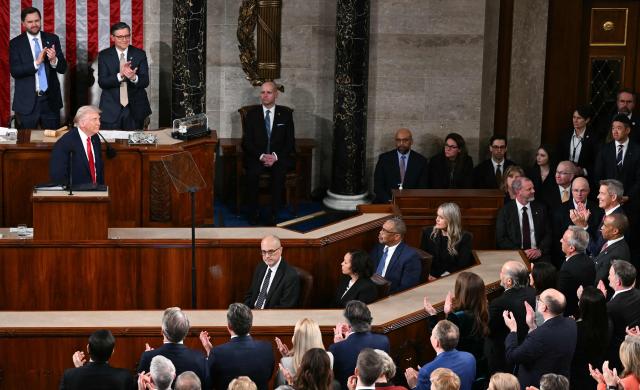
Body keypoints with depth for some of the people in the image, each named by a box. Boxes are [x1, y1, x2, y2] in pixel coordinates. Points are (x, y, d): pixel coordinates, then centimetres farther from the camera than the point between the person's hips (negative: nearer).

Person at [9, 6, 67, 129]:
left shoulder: (52, 39, 5)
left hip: (50, 99, 2)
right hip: (27, 101, -1)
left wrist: (54, 60, -20)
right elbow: (14, 71, -10)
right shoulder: (16, 43, 0)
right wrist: (36, 63, -22)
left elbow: (63, 68, 2)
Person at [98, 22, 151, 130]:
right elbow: (102, 82, -9)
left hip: (135, 109, 1)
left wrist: (134, 77, -28)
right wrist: (120, 75, -26)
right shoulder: (104, 55, 0)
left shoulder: (140, 54, 2)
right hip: (111, 110, -1)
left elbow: (145, 82, -5)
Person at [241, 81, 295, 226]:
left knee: (279, 173, -33)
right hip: (257, 158, 0)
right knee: (252, 173, -32)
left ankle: (274, 215, -27)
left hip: (279, 158, 0)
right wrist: (261, 156, -14)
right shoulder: (252, 114, 8)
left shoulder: (285, 114, 7)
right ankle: (253, 213, -20)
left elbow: (290, 141, 4)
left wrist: (275, 156, -13)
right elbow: (246, 142, 3)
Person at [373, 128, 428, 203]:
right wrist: (389, 201, -13)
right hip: (386, 204, 0)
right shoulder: (384, 158, 7)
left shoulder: (420, 161, 7)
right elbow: (378, 186, 3)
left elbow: (422, 188, 4)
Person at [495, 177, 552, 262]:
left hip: (538, 256, 2)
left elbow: (548, 234, 10)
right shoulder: (505, 211, 4)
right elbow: (501, 239, 0)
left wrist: (540, 250, -8)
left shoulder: (540, 208, 11)